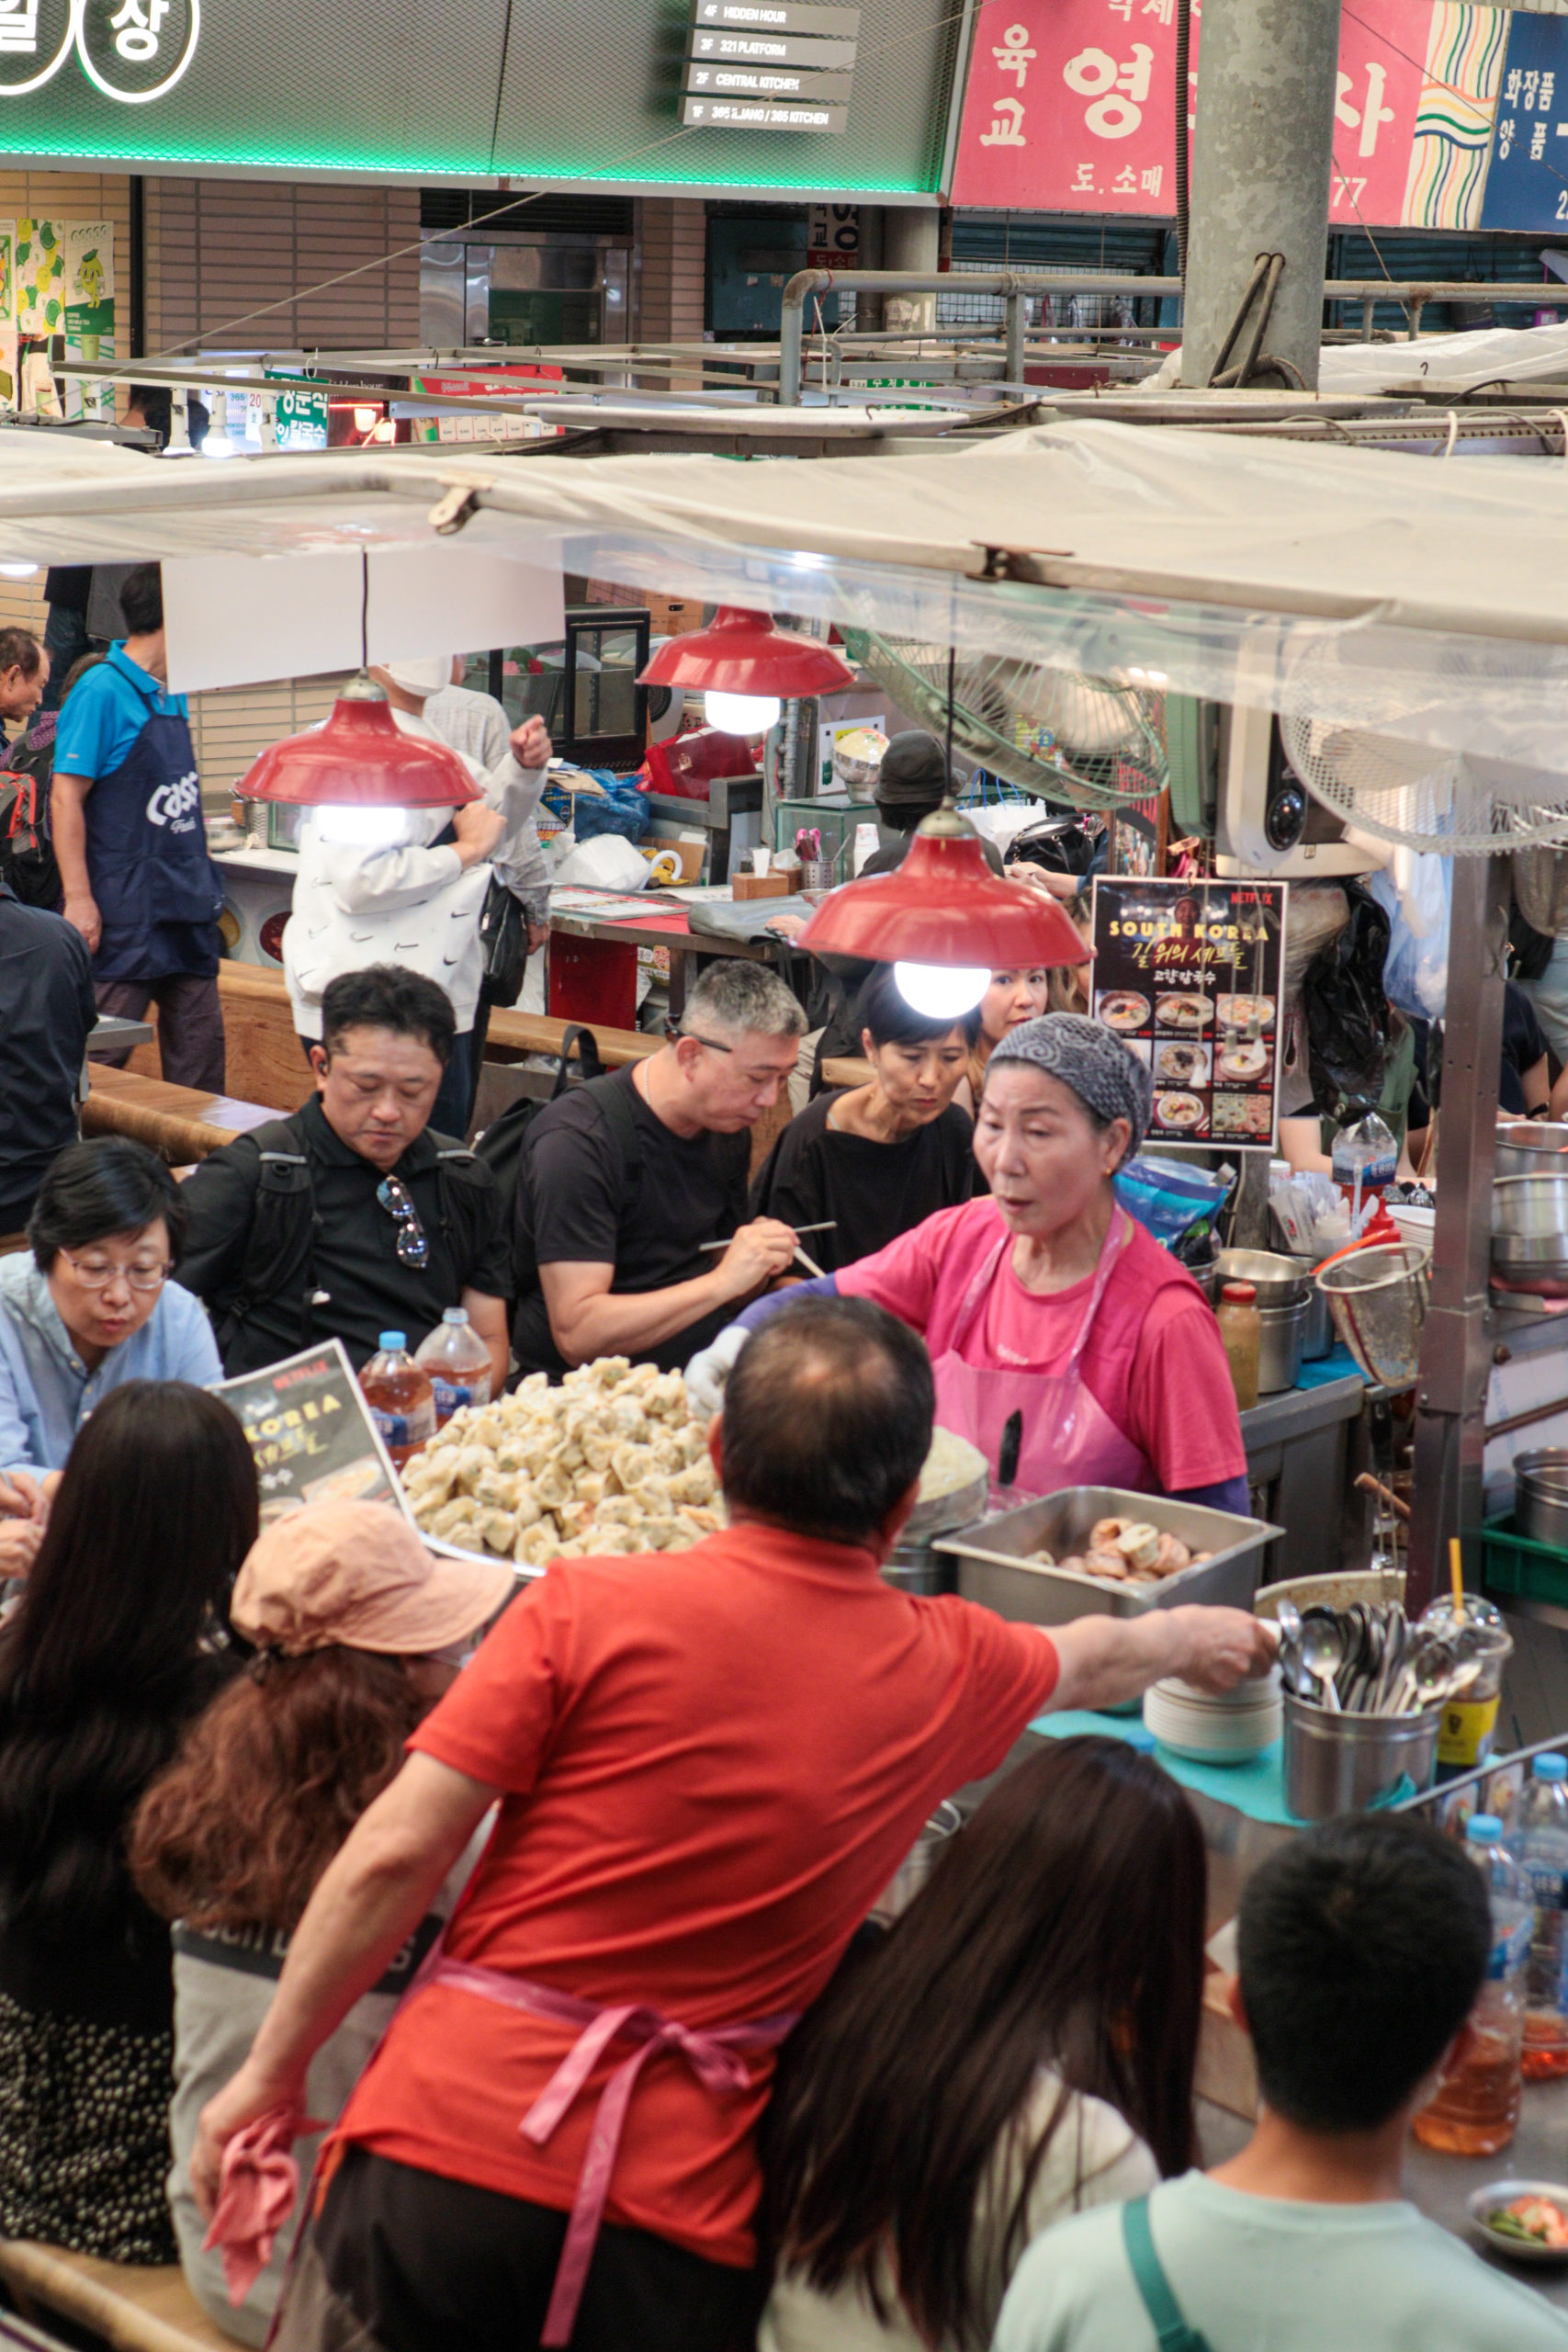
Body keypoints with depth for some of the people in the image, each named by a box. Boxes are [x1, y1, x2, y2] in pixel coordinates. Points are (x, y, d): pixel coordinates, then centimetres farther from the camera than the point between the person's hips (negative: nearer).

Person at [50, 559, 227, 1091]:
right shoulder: (102, 692, -11)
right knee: (103, 1055, -4)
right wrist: (79, 899, -19)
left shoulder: (174, 694, 12)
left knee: (200, 1048, 8)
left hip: (187, 906, 8)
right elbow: (66, 797, -14)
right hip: (126, 908, -8)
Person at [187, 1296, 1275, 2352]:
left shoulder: (591, 1606, -6)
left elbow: (397, 1855, -9)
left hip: (444, 2145, -2)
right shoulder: (948, 1672, 6)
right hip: (673, 2219, 2)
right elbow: (1092, 1662, 30)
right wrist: (1198, 1635, 53)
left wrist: (270, 2071, 2)